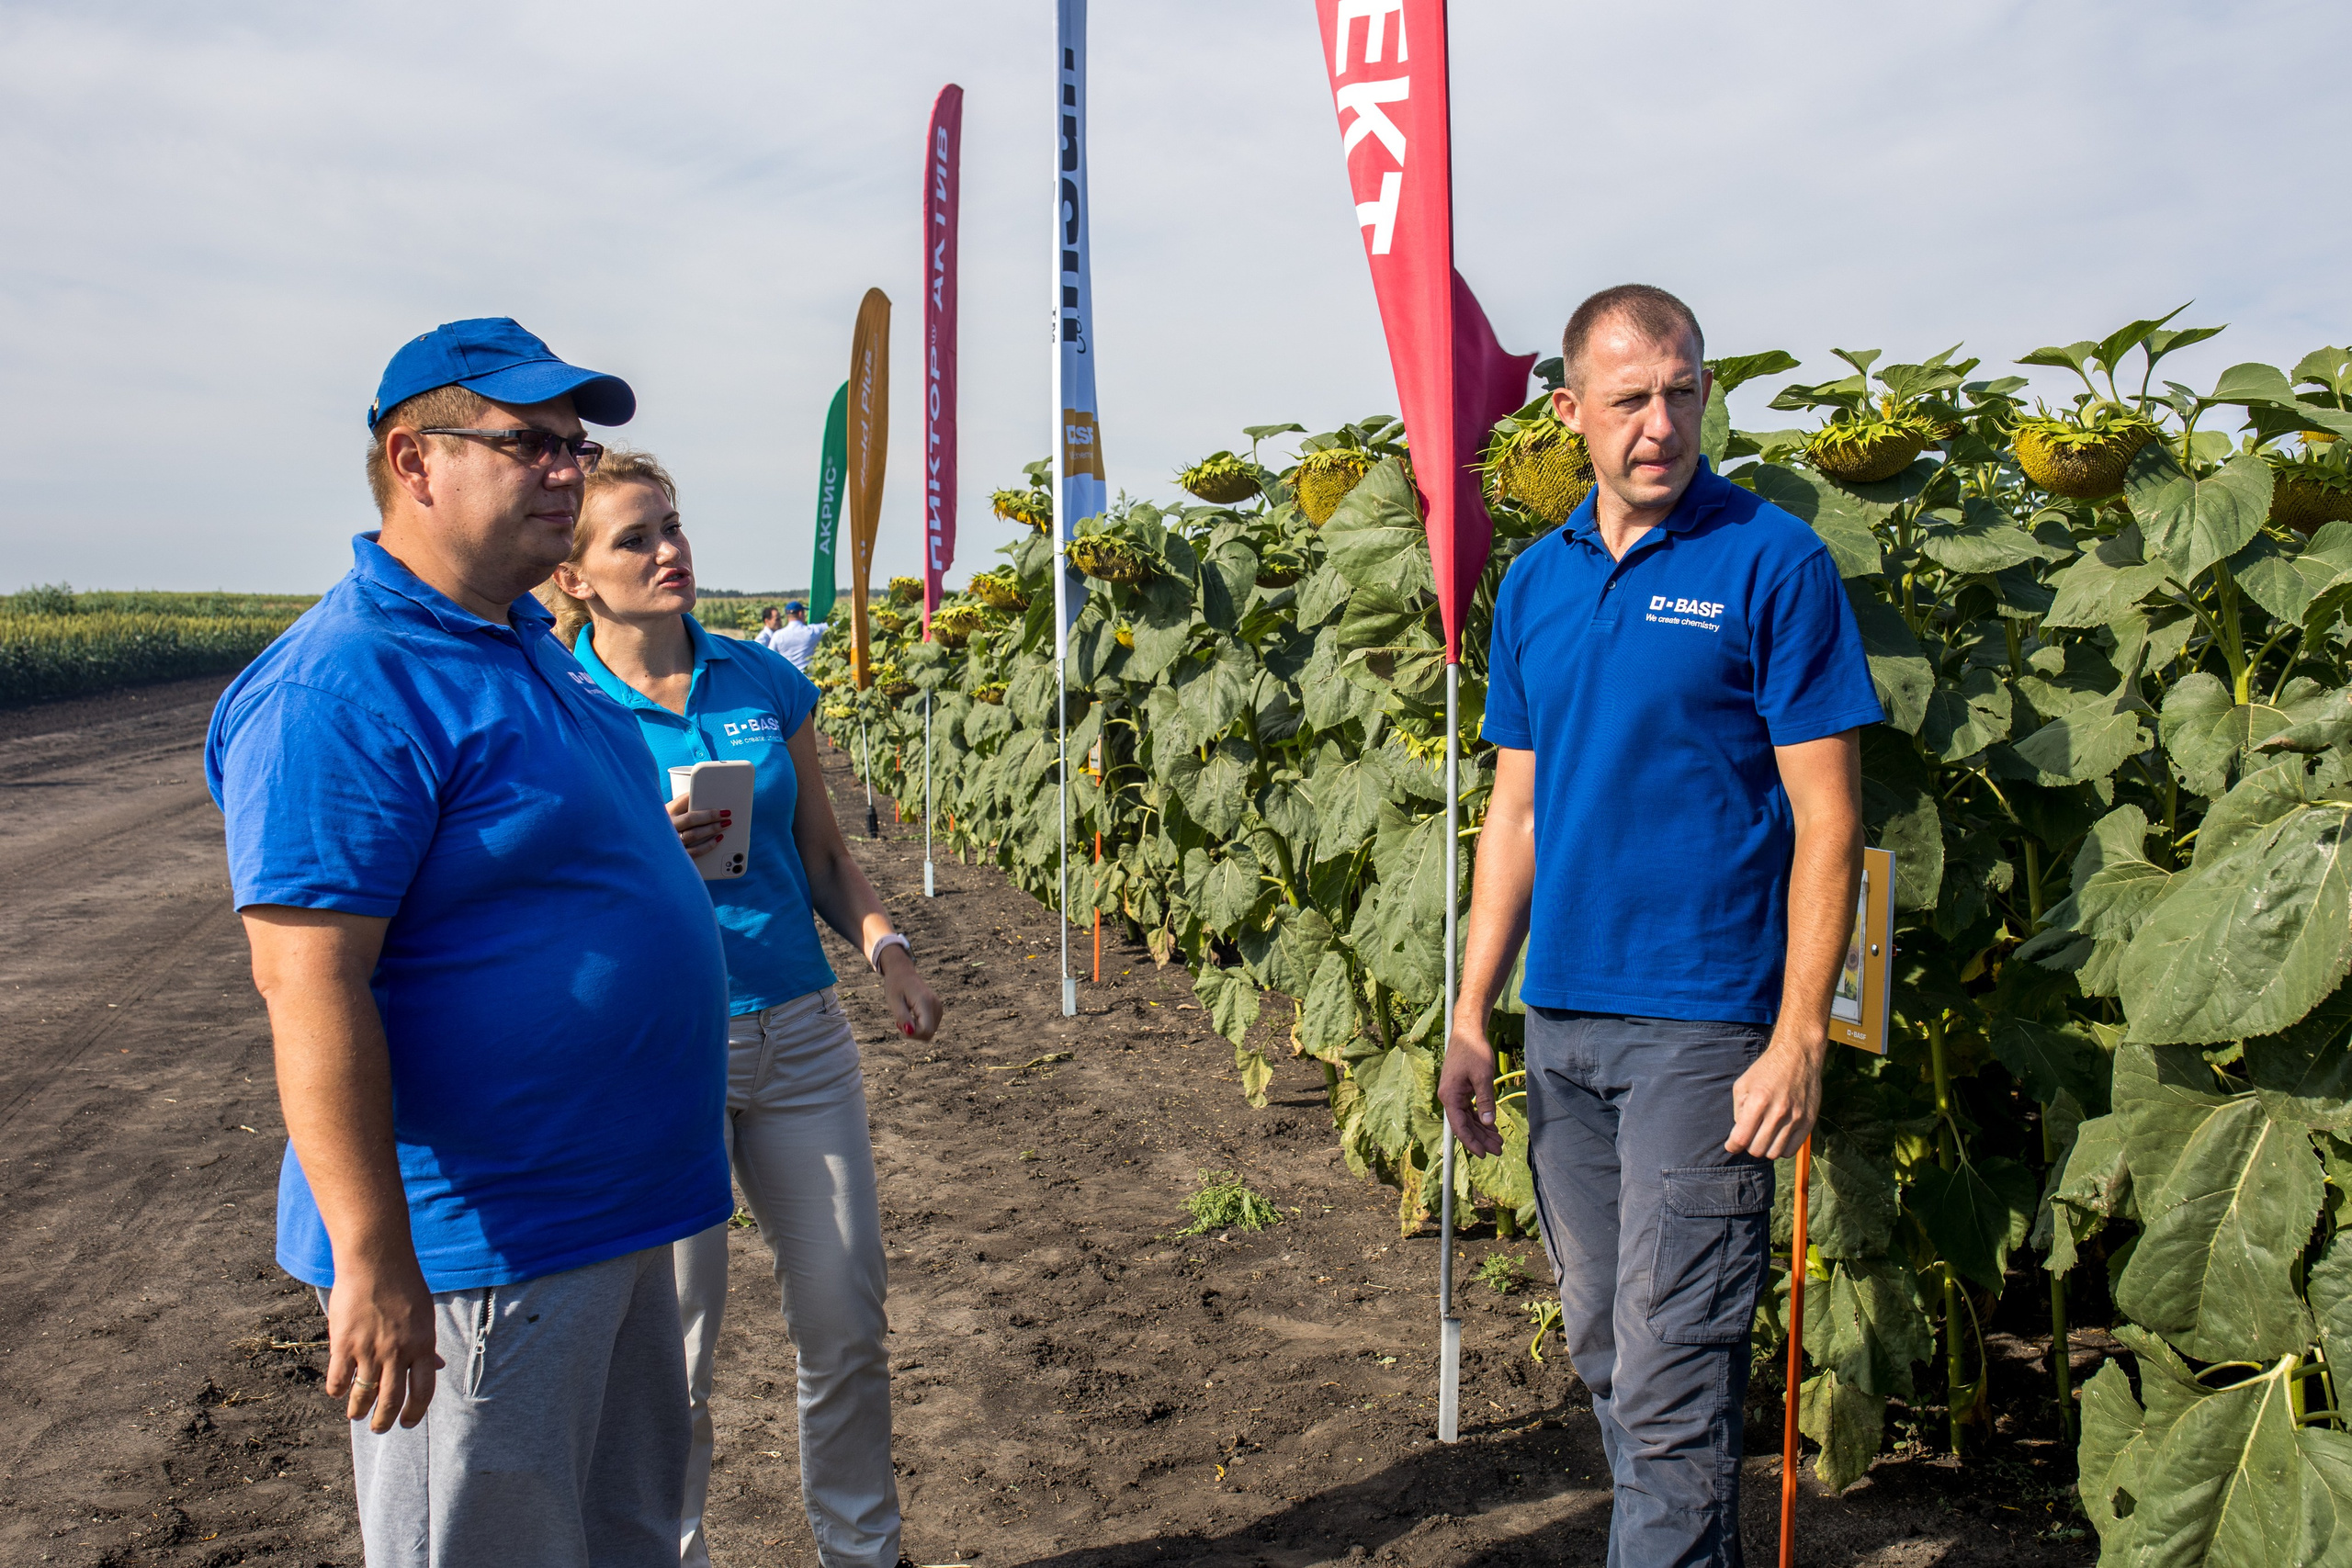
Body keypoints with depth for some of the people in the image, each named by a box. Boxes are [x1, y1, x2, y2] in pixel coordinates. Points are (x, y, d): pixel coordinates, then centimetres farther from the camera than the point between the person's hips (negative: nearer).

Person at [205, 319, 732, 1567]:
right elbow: (309, 985, -25)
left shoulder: (523, 642, 10)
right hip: (477, 1254, -9)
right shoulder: (341, 692, -21)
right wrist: (372, 1263, -26)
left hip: (610, 1211, 10)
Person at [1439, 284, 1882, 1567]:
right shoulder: (1535, 580, 10)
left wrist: (1799, 1039, -14)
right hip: (1562, 1020, 6)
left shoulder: (1774, 561, -6)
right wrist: (1472, 1016, 8)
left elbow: (1825, 815, -8)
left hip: (1702, 1025, -6)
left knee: (1670, 1379, -3)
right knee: (1604, 1351, 17)